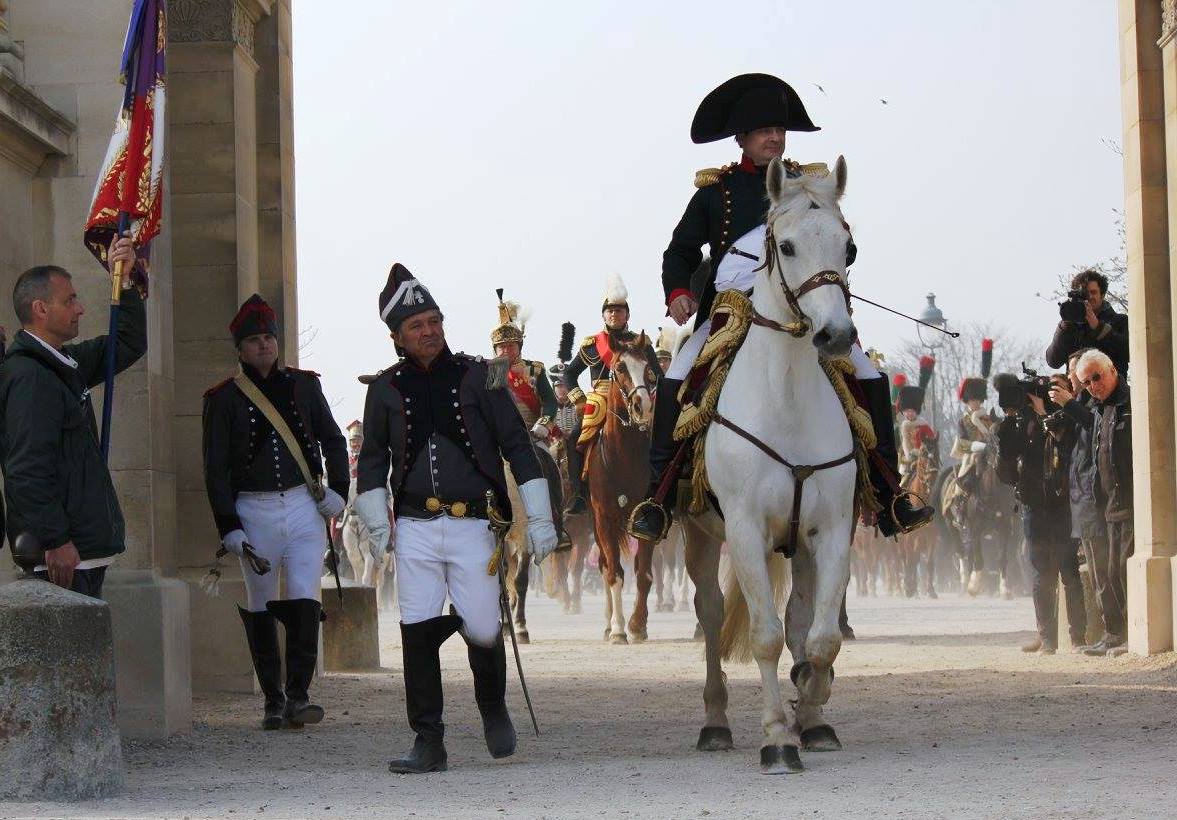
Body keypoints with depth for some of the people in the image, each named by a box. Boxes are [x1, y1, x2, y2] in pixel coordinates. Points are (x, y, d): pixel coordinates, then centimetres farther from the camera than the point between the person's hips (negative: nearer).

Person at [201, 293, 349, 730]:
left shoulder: (303, 384, 7)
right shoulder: (223, 398, 0)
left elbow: (333, 440, 16)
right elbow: (216, 468, -1)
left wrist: (337, 489, 3)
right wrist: (228, 526, -7)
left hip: (305, 506, 1)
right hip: (254, 511, -1)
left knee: (305, 600, -12)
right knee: (261, 608, 5)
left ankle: (297, 695, -11)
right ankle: (272, 700, 13)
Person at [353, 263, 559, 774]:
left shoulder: (476, 377, 3)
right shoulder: (386, 389, 7)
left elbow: (517, 445, 3)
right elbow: (372, 458, 18)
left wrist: (538, 518, -2)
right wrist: (377, 519, 7)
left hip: (473, 524, -1)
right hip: (415, 527, 1)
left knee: (483, 631, -4)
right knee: (417, 632, -7)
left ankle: (493, 710, 27)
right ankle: (428, 742, 1)